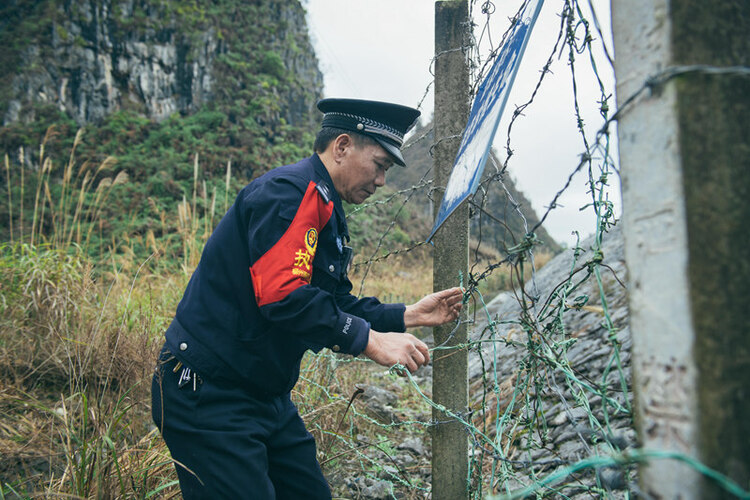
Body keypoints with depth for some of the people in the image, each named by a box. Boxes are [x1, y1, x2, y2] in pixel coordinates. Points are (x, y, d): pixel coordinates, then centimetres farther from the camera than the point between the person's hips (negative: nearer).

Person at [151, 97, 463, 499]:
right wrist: (369, 340, -25)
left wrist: (409, 315, 6)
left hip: (268, 397, 10)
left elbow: (337, 306, 14)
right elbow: (282, 294, -30)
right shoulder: (289, 191, -18)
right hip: (209, 395, -10)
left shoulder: (326, 210, 14)